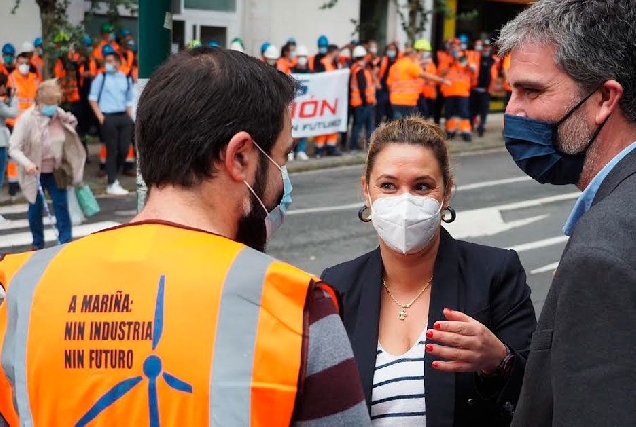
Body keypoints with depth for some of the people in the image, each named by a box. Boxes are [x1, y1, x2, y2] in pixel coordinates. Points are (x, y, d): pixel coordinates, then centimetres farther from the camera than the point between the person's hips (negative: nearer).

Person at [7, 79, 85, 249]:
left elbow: (70, 144, 10)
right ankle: (38, 244, 23)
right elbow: (14, 148, -19)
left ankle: (66, 242, 9)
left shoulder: (61, 116, -5)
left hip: (55, 171, 2)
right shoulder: (27, 119, -16)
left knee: (61, 204, 0)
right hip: (34, 171, -2)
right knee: (35, 207, 8)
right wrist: (26, 163, -34)